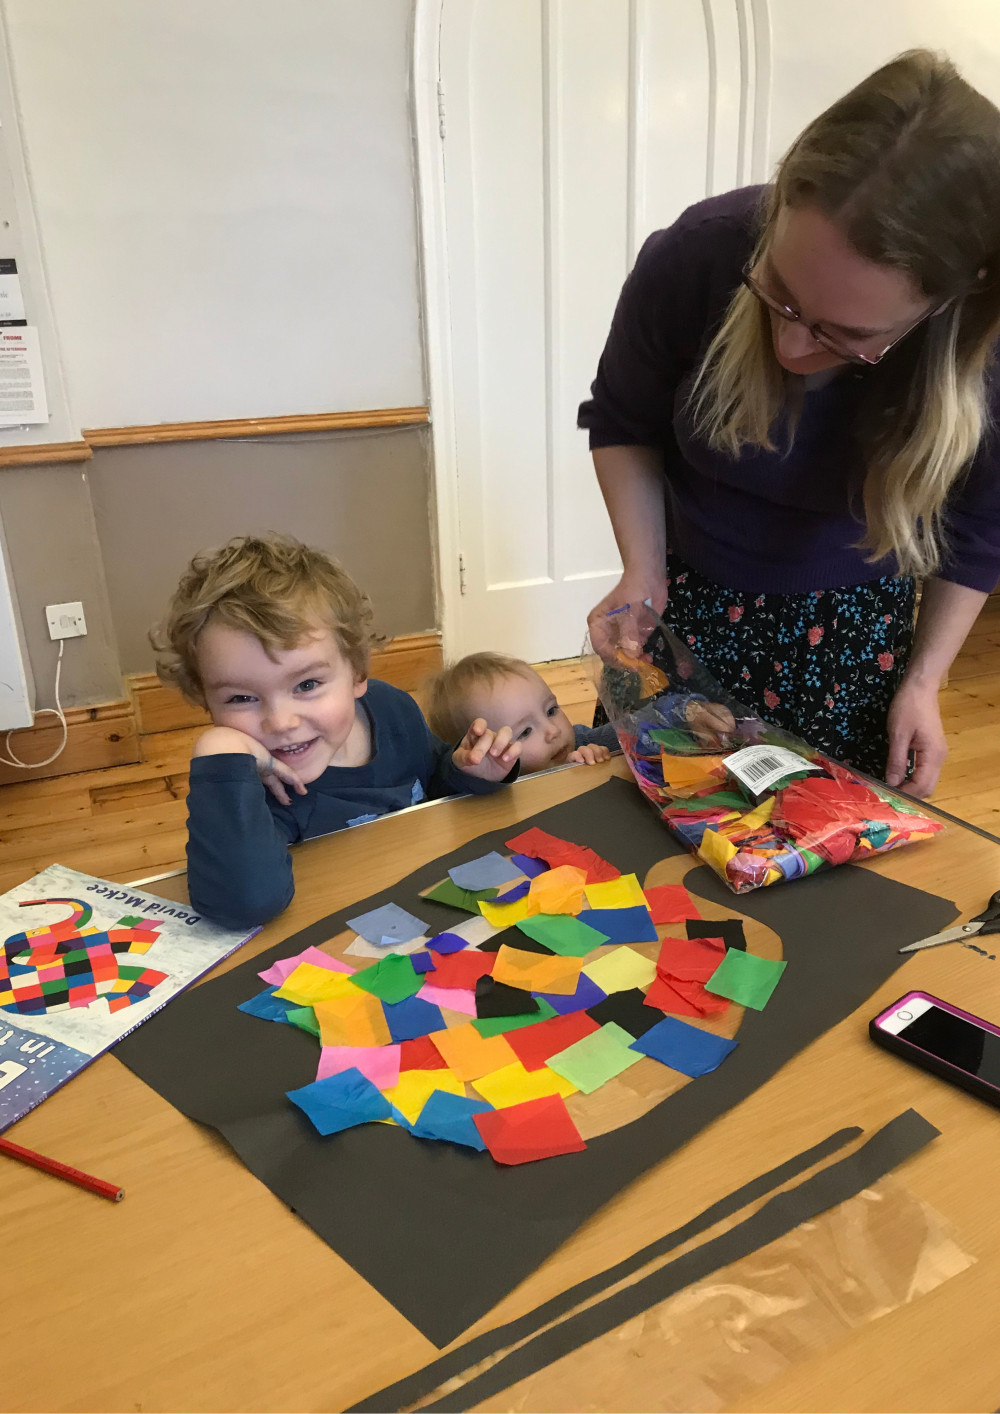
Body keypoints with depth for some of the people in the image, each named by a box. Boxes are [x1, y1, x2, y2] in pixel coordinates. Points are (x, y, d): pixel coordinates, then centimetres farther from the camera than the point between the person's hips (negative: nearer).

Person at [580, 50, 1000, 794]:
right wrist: (643, 572, -13)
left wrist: (923, 681, -5)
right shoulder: (694, 258, -25)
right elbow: (623, 421, -5)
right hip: (691, 602, 1)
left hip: (851, 625, 0)